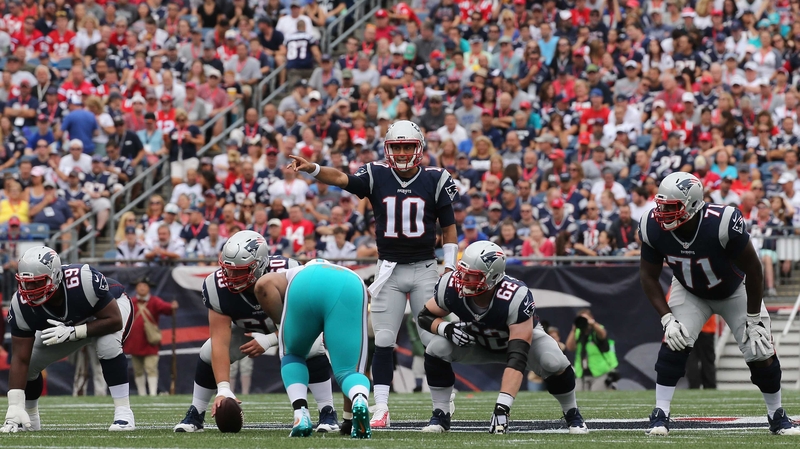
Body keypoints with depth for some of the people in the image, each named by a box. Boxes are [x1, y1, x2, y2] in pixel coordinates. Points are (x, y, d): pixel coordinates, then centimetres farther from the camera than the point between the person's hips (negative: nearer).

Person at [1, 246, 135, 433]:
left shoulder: (84, 281, -43)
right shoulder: (22, 305, -31)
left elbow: (114, 321, -33)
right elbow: (20, 359, -28)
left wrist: (72, 332, -42)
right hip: (64, 327, 4)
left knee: (108, 344, -35)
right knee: (30, 362, -9)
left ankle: (123, 412, -24)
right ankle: (30, 418, 18)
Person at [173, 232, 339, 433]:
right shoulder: (217, 286, -35)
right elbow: (220, 342, -36)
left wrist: (269, 340, -37)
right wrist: (223, 389, -44)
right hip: (247, 329, 2)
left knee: (312, 349, -30)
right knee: (208, 353, -17)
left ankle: (328, 414, -17)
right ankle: (195, 416, 2)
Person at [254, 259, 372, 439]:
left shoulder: (290, 277, 42)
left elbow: (264, 285, 13)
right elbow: (350, 361, 45)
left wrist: (282, 325, 23)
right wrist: (348, 415, 51)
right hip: (350, 289, 1)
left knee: (293, 355, 28)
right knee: (349, 372, 10)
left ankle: (301, 415, 6)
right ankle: (360, 402, -25)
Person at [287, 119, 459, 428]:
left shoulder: (435, 181, -1)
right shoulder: (376, 177, -1)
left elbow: (449, 227, 4)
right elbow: (341, 179, -17)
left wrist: (449, 268, -3)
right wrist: (312, 169, -36)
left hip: (424, 269, -1)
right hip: (389, 269, 1)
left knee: (434, 340, -1)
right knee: (383, 341, -2)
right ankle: (381, 409, 0)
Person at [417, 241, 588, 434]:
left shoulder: (516, 297, -42)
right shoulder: (451, 287, -30)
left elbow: (517, 359, -45)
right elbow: (425, 316, -9)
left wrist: (502, 406, -52)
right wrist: (447, 329, -33)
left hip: (523, 336, -3)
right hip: (477, 340, 3)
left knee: (554, 363, -32)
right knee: (436, 350, -24)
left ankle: (572, 415, -2)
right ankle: (440, 416, -5)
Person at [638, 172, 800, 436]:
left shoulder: (723, 223, -40)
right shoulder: (653, 228, -28)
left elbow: (753, 270, -25)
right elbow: (649, 275, -12)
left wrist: (754, 319, -18)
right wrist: (667, 319, -22)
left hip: (735, 292, -2)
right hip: (690, 293, 2)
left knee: (761, 353, -4)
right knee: (674, 343, -20)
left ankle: (777, 417, 18)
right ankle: (660, 416, -13)